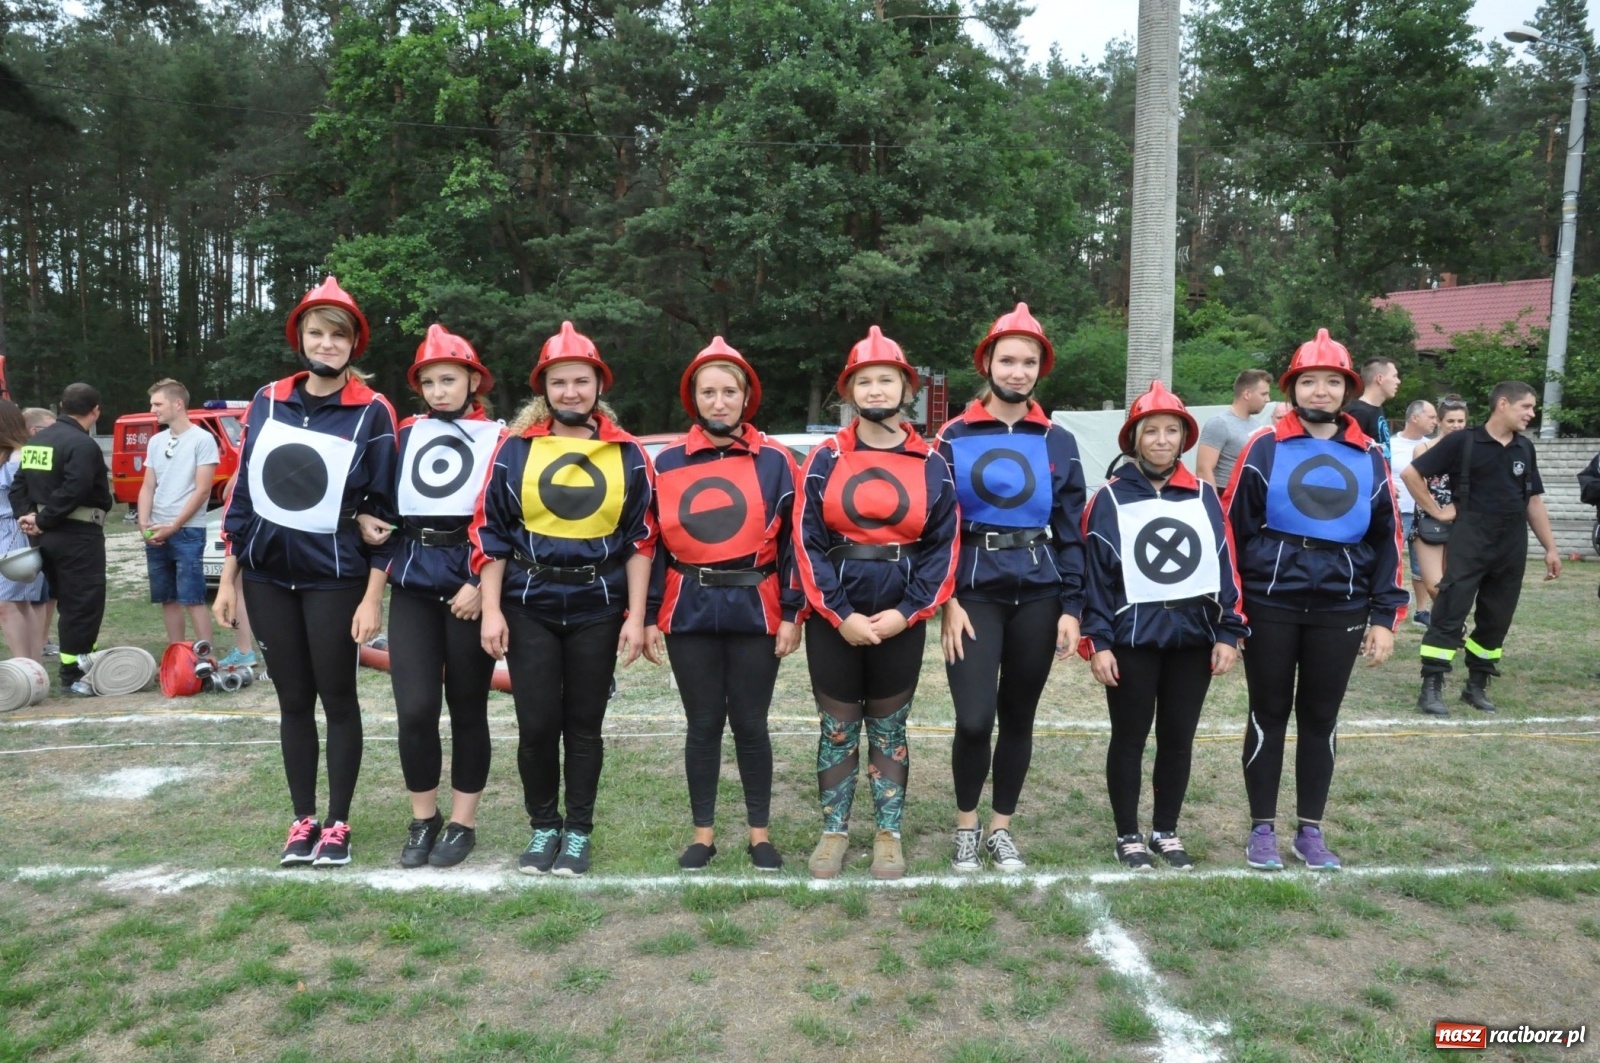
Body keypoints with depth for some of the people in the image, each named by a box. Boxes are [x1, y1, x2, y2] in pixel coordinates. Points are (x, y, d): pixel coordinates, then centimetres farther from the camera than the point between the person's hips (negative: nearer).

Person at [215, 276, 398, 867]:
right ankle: (303, 820, 23)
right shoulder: (267, 403, 5)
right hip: (269, 576, 4)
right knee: (293, 700, 11)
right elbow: (241, 492, 8)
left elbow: (384, 509, -6)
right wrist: (228, 579, 6)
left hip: (335, 578, -3)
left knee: (337, 698, 6)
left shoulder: (372, 413, -6)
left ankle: (337, 825, 18)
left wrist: (373, 597, -9)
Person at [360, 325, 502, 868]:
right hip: (412, 582, 3)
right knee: (415, 709, -3)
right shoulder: (406, 433, 14)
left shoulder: (498, 438, 2)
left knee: (467, 707, 7)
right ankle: (423, 819, 17)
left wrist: (483, 584, -14)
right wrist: (366, 518, -1)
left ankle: (462, 823, 21)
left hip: (469, 582, -3)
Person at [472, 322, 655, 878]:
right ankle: (542, 826, 23)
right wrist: (492, 611, -4)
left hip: (598, 609, 0)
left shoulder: (628, 455, 3)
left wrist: (636, 616, -2)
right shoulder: (516, 449, 1)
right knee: (536, 723, 1)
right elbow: (489, 533, 2)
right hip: (529, 607, 0)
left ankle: (578, 831, 24)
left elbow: (640, 539, 3)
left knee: (583, 724, 9)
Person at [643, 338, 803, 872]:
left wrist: (792, 613, -4)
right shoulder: (668, 462, 4)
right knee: (703, 724, 9)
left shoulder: (774, 461, 1)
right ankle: (703, 833, 23)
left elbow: (791, 541, 1)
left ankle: (760, 832, 23)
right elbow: (654, 542, 6)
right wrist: (649, 616, 3)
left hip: (754, 609, -1)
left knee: (750, 724, 7)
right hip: (689, 611, 1)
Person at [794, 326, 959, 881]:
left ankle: (889, 836, 24)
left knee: (889, 729, 12)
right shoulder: (825, 459, 0)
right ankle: (834, 832, 23)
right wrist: (839, 614, -12)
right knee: (836, 728, 9)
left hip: (900, 618, 0)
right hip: (834, 617, 0)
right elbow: (807, 541, -5)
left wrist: (906, 612, -10)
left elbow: (943, 546, 0)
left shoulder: (931, 464, 2)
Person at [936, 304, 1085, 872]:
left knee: (1018, 717, 10)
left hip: (1038, 594, 3)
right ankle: (966, 828, 14)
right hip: (975, 591, -2)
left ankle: (1001, 828, 27)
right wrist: (947, 600, -9)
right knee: (974, 719, -10)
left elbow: (1070, 532, 8)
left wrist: (1071, 607, 1)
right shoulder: (955, 438, 1)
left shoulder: (1058, 443, 7)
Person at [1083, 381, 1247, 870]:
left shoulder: (1205, 496, 5)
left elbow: (1225, 566, 6)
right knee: (1130, 738, 8)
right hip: (1133, 637, -3)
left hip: (1194, 636, 3)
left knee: (1178, 738, 13)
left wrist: (1229, 632, 0)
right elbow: (1094, 575, -5)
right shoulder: (1109, 499, -4)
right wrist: (1098, 641, -10)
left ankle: (1166, 831, 29)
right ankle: (1128, 835, 22)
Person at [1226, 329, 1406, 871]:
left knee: (1320, 719, 12)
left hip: (1339, 610, 3)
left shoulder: (1369, 458, 7)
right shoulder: (1264, 449, -3)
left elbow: (1387, 539, 10)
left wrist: (1384, 616, 5)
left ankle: (1310, 830, 26)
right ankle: (1262, 829, 20)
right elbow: (1234, 529, -3)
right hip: (1270, 606, -2)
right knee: (1269, 716, 8)